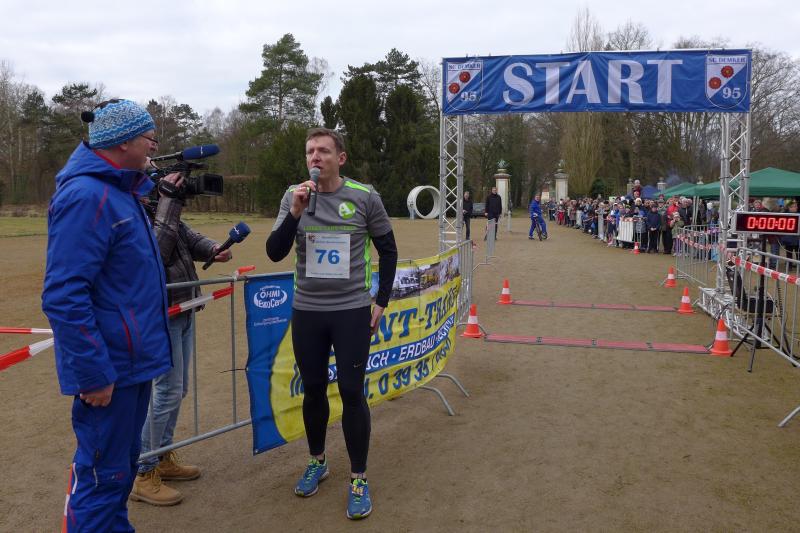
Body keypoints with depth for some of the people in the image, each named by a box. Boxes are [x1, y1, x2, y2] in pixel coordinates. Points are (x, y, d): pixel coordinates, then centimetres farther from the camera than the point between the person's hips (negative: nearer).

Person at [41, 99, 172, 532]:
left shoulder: (119, 189, 11)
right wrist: (93, 373, -23)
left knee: (123, 463, 22)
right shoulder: (85, 196, -20)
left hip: (131, 358, 10)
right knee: (102, 474, 3)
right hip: (108, 368, -10)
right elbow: (64, 297, -25)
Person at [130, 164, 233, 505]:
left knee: (177, 389, 17)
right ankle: (143, 476, 8)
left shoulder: (159, 207, 9)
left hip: (183, 309, 9)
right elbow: (155, 252, -25)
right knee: (168, 392, -5)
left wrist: (213, 249, -10)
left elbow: (189, 238, 11)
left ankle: (163, 459, 32)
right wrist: (169, 201, -25)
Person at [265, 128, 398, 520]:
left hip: (351, 311, -2)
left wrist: (381, 302, 3)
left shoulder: (364, 197, -6)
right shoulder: (294, 196, -1)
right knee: (313, 390, 13)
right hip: (306, 311, 2)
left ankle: (359, 479, 14)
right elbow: (275, 253, -8)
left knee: (351, 392, -2)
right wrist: (295, 212, -22)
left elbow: (387, 250, 5)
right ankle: (317, 462, 35)